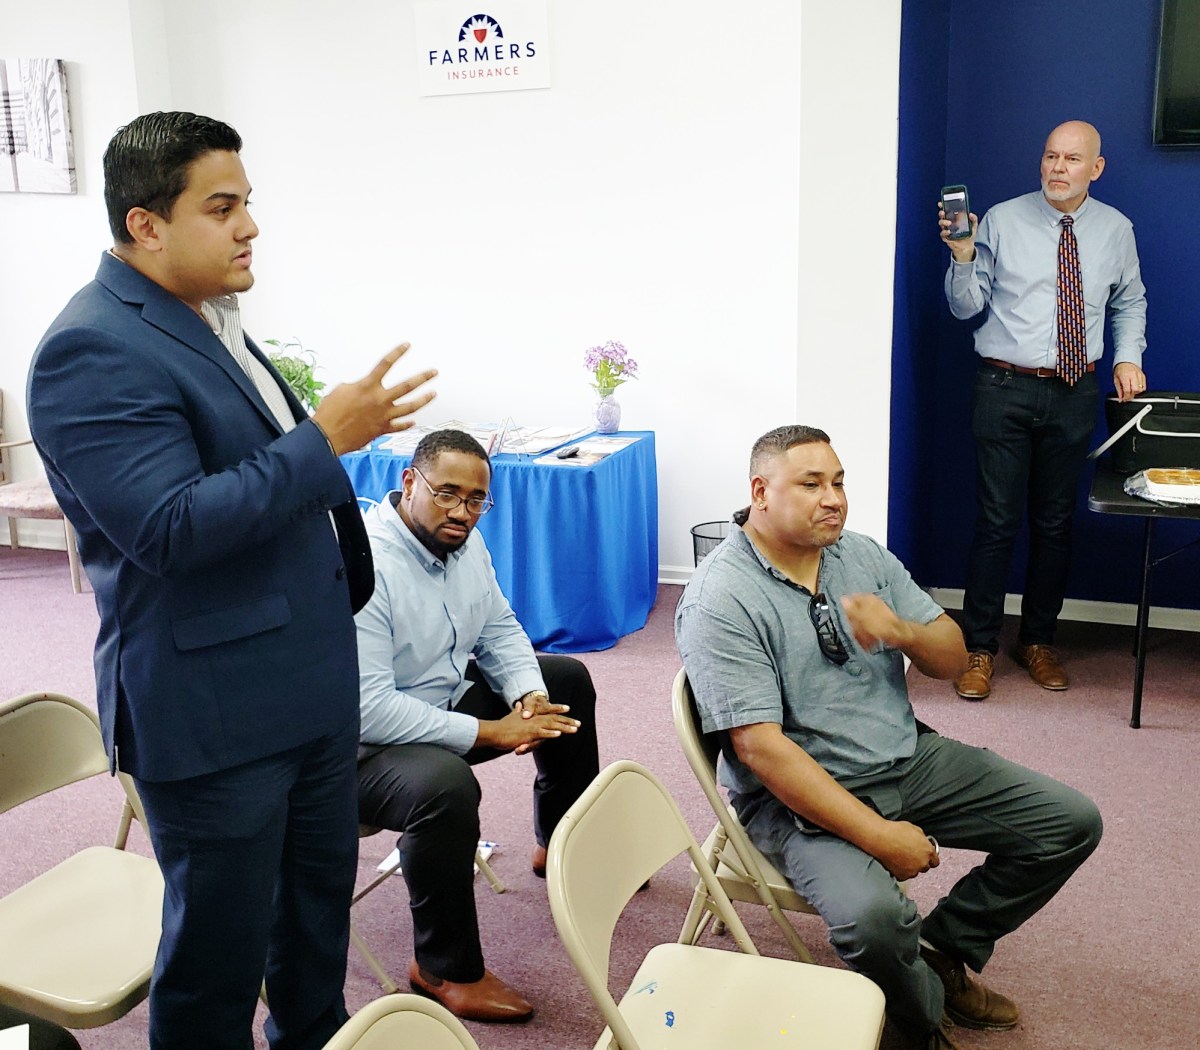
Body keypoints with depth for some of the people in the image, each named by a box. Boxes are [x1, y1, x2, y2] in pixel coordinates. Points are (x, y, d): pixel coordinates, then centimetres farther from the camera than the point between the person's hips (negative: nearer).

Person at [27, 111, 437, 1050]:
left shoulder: (211, 318, 9)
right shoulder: (94, 352, -20)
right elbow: (168, 527, -27)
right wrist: (325, 440, -24)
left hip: (312, 682, 9)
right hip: (214, 713, -9)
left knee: (322, 885, 23)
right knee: (219, 947, 8)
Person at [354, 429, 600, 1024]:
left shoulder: (463, 541, -2)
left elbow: (499, 630, 8)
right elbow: (367, 709, -34)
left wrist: (528, 694, -13)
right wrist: (492, 732, -31)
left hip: (447, 696, 9)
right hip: (367, 742, -9)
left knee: (567, 680, 13)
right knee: (445, 785, -38)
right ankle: (443, 969, -14)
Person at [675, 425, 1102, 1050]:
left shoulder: (863, 555, 4)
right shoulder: (720, 600, -18)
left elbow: (952, 660, 6)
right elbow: (761, 748, -23)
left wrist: (902, 630, -18)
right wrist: (879, 836, -24)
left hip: (909, 759, 7)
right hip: (798, 793, -7)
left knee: (1072, 822, 2)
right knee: (872, 915, -34)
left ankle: (944, 950, 19)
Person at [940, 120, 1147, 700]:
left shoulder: (1116, 229, 6)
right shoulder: (1001, 221, -2)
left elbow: (1130, 301, 20)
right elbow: (966, 307, -2)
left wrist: (1128, 356, 6)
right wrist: (963, 257, -19)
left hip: (1075, 392, 3)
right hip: (1005, 387, -3)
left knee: (1056, 522, 11)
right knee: (997, 522, -2)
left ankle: (1038, 640, 27)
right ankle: (979, 648, 10)